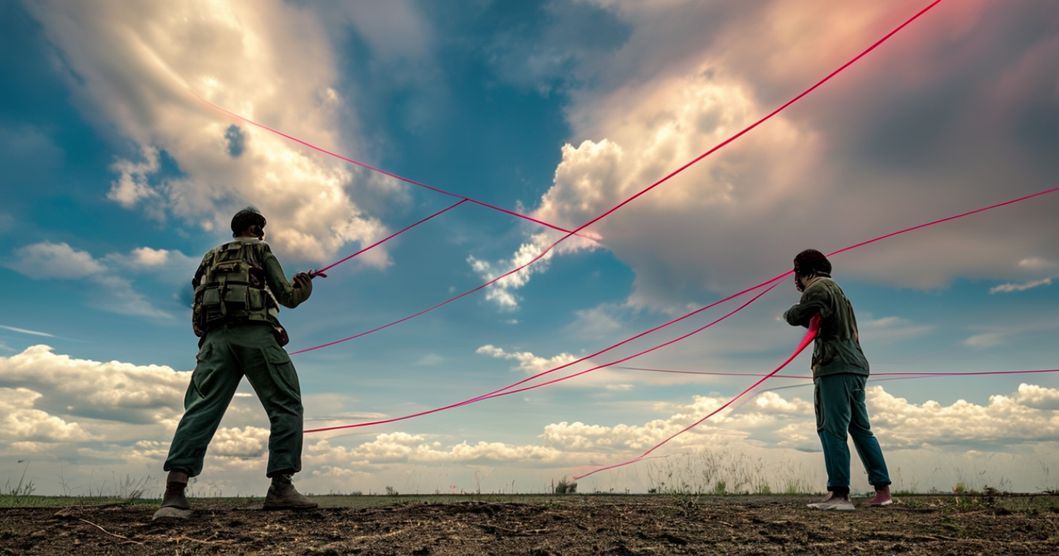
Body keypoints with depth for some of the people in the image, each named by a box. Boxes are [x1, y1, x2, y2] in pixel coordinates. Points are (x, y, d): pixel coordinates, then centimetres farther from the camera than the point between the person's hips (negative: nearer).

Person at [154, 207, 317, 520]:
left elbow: (201, 300, 26)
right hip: (255, 333, -5)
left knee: (202, 408, -6)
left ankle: (175, 490, -24)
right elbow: (287, 297, 11)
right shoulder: (260, 251, 15)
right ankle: (281, 487, -11)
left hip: (216, 336, 5)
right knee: (286, 405, -1)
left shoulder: (212, 257, 30)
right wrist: (305, 287, 31)